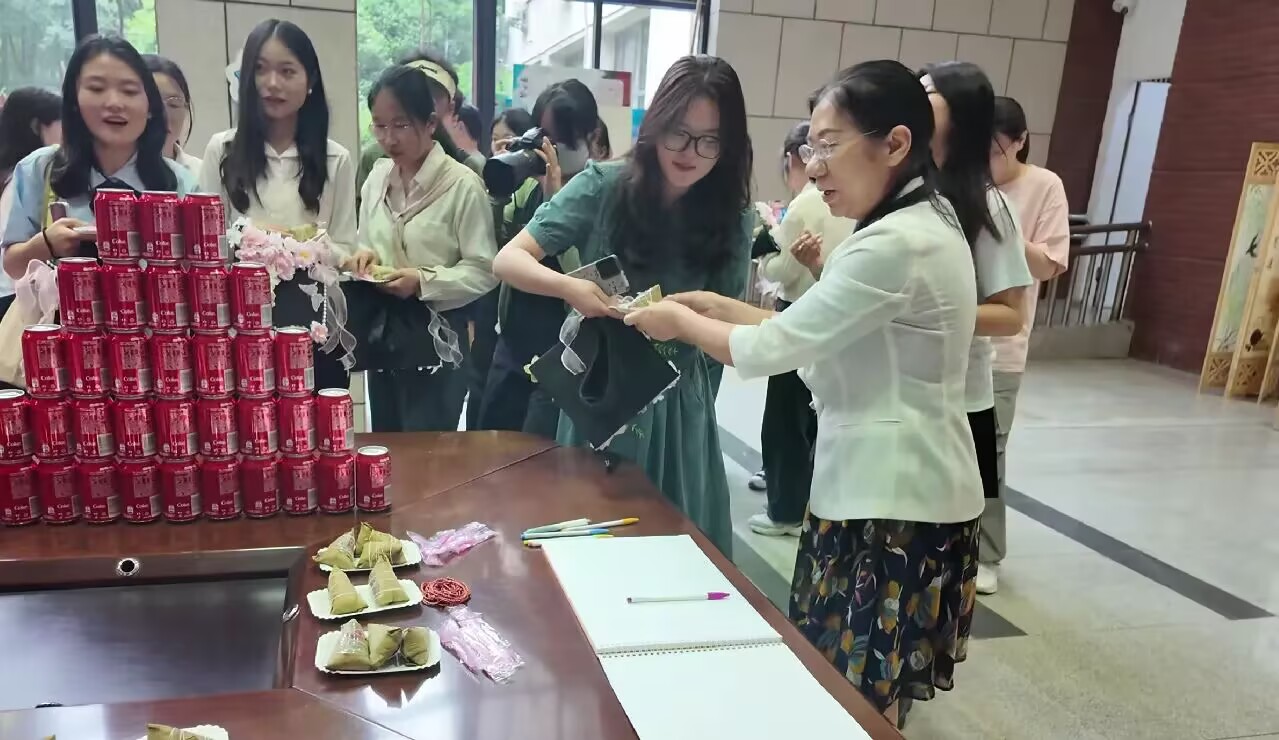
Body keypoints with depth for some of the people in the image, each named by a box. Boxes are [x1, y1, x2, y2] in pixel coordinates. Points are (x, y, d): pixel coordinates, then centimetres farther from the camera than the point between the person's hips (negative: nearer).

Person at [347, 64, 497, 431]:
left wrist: (424, 281, -25)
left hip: (436, 337, -6)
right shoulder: (377, 177, 5)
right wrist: (365, 254, -6)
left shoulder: (462, 185, -14)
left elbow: (484, 271, -15)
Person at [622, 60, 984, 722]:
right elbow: (810, 335, 12)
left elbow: (769, 350, -18)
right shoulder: (922, 225, 10)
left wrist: (680, 321, -3)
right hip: (892, 488, 10)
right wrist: (718, 307, 6)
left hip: (890, 501, -10)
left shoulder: (892, 245, -23)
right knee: (853, 692, 20)